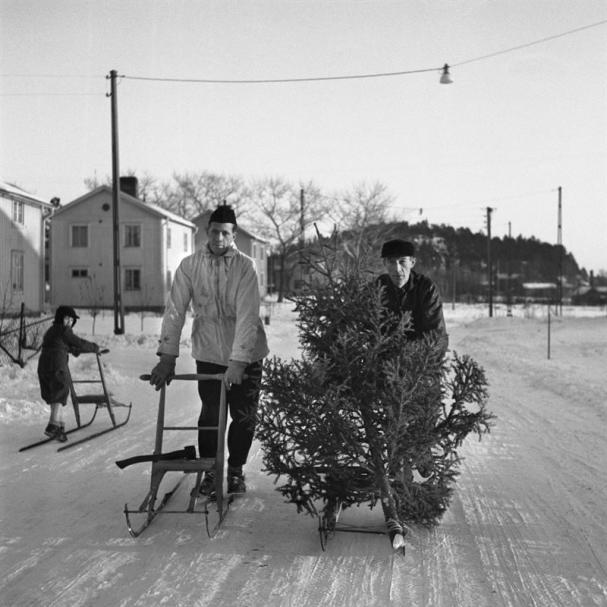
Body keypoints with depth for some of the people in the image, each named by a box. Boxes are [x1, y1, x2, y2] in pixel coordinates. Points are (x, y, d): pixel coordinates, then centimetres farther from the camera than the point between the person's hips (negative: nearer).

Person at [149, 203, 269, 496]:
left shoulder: (245, 266, -13)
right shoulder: (189, 266, -6)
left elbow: (247, 316, -20)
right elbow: (175, 310, -8)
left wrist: (238, 362, -27)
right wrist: (167, 357, -15)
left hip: (245, 356, -1)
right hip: (209, 354, 1)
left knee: (244, 416, 5)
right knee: (210, 415, 1)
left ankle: (236, 470, 25)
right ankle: (209, 471, 19)